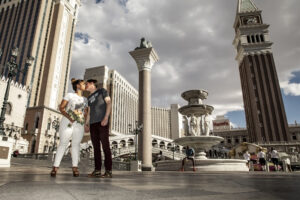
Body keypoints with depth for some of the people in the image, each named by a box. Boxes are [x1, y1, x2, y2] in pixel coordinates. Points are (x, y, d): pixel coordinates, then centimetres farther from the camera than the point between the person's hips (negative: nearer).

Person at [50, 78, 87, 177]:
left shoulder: (85, 99, 18)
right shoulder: (70, 95, 5)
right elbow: (61, 107, -2)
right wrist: (69, 117, -17)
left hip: (79, 125, 3)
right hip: (67, 122, -3)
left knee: (76, 144, -3)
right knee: (63, 144, -8)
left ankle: (75, 168, -3)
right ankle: (55, 168, -5)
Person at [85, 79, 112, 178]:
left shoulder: (102, 90, 8)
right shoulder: (89, 97, 25)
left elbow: (109, 103, -4)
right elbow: (89, 112, 21)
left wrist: (106, 117, -18)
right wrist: (87, 123, 5)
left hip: (102, 122, -6)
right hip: (93, 123, 7)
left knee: (105, 145, -12)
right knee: (96, 146, 1)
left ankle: (108, 171, -11)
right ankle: (97, 170, 4)